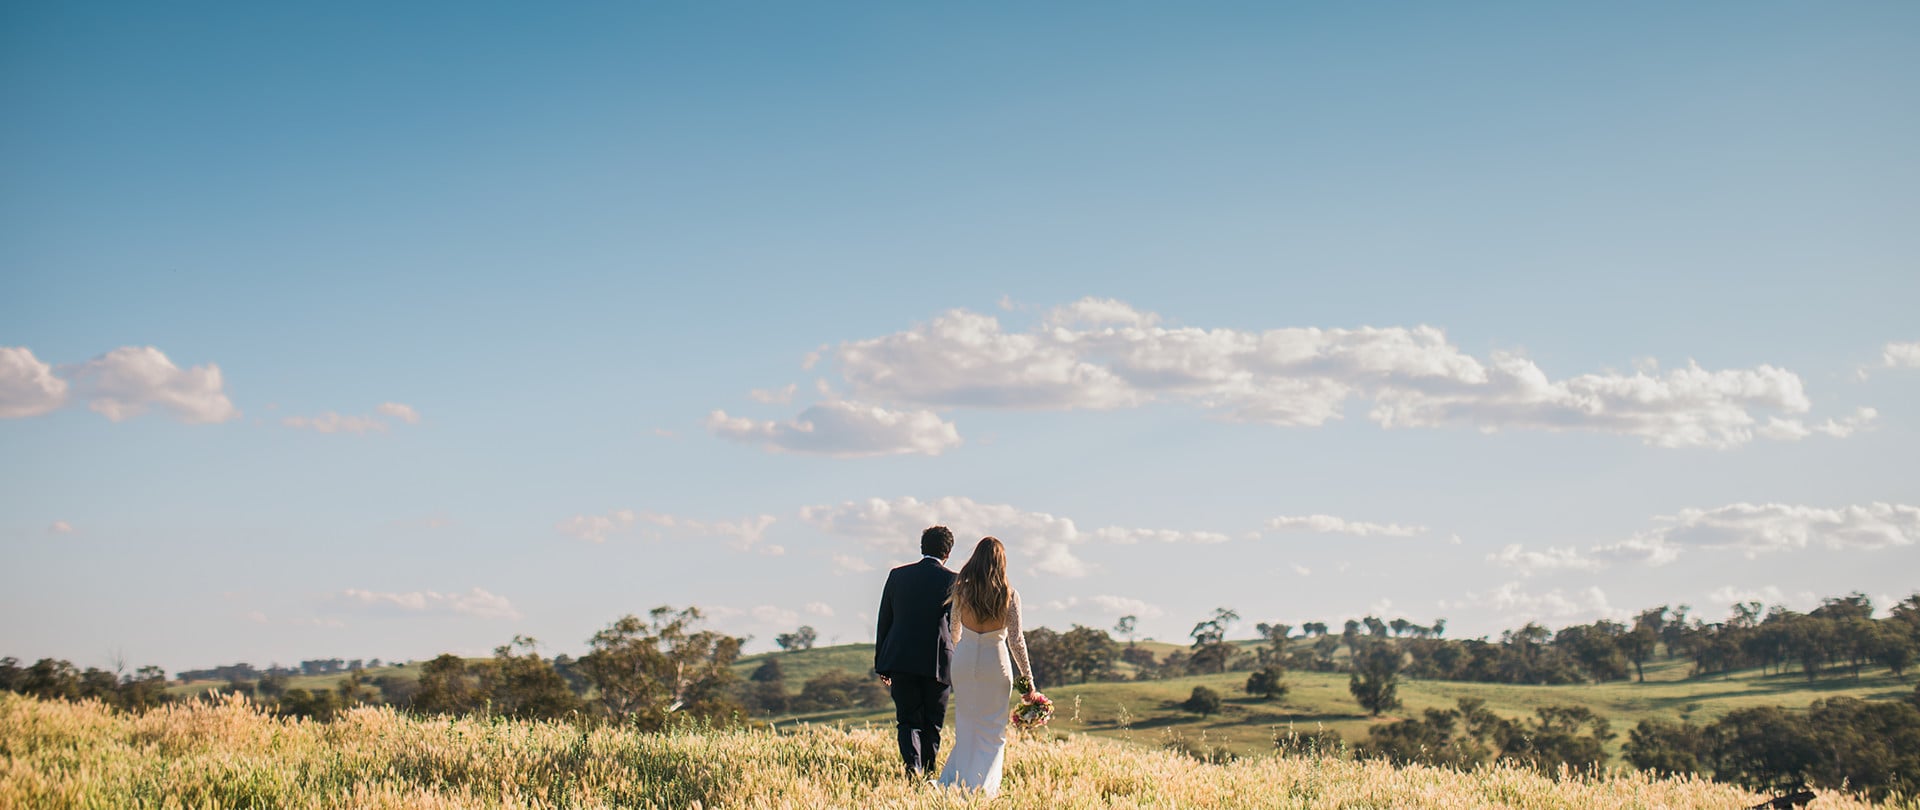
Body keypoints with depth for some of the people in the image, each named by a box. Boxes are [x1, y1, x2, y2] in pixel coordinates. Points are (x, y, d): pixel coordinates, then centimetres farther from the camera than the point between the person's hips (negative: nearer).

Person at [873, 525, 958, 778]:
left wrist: (881, 664, 15)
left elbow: (884, 621, 9)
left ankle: (912, 765, -18)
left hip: (900, 660, 2)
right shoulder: (951, 580, -3)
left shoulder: (898, 575, 6)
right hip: (938, 662, -2)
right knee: (932, 724, 11)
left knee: (908, 720, 5)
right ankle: (928, 772, 11)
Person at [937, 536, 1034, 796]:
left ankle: (952, 782, 7)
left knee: (965, 726, 14)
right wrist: (1028, 677, 1)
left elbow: (954, 631, 9)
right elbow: (1016, 640, -7)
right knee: (993, 730, 8)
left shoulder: (961, 589, -2)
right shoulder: (1009, 595, -8)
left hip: (963, 660, 2)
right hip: (995, 662, -2)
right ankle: (983, 785, 3)